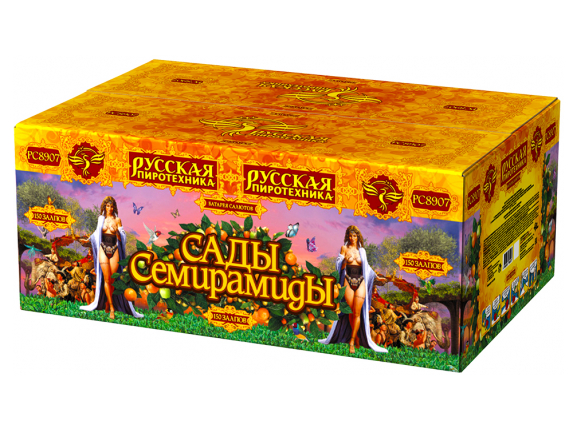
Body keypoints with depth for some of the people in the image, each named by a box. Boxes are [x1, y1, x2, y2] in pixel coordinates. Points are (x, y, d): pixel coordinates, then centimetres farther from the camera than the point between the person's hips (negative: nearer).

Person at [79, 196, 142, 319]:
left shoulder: (117, 220, 5)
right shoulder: (101, 219, 10)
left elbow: (121, 238, 2)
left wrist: (117, 232, -16)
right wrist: (87, 240, 20)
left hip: (114, 250, -1)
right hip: (103, 249, 1)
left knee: (112, 280, -2)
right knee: (106, 279, -6)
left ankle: (108, 300, 18)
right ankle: (112, 308, -4)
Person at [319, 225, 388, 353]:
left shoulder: (361, 250, 13)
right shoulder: (345, 248, 5)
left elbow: (366, 266, 24)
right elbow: (340, 267, 0)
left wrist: (377, 277, 25)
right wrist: (345, 260, -20)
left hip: (360, 282, 2)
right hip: (348, 281, -2)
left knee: (357, 313, -6)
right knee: (351, 312, -1)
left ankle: (352, 341, -5)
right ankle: (356, 337, 17)